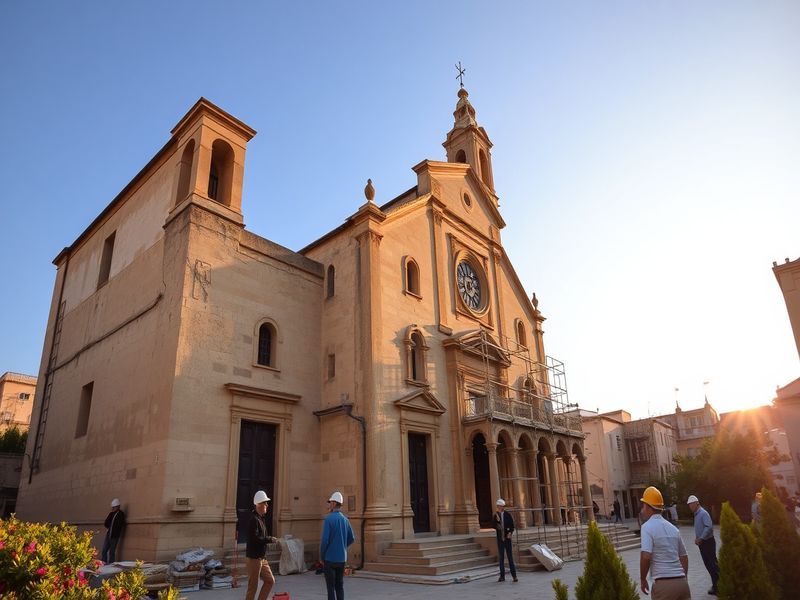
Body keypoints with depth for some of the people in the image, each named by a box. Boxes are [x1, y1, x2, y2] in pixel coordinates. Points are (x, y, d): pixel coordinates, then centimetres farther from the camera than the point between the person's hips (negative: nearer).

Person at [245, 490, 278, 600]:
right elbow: (255, 538, -27)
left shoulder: (261, 518, 13)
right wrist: (270, 539, -18)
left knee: (270, 580, 12)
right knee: (253, 586, 0)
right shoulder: (254, 519, -18)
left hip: (262, 558, 9)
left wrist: (269, 538, 0)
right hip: (253, 558, -9)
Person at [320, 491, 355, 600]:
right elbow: (351, 539, 9)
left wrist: (321, 556, -4)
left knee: (331, 587, 2)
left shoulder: (329, 519, -13)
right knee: (340, 586, 14)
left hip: (330, 558, -6)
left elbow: (325, 540, -17)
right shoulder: (345, 519, 5)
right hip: (342, 559, 6)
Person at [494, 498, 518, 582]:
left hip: (507, 538, -2)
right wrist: (497, 521, -19)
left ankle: (514, 576, 4)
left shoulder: (508, 515, -4)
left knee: (510, 556, 0)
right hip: (500, 538, 2)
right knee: (501, 557, 8)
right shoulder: (496, 516, 1)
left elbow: (512, 526, 2)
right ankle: (502, 576, 15)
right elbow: (494, 527, -3)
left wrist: (510, 533, -14)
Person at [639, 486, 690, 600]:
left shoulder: (648, 527, -8)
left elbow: (646, 556, -18)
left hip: (664, 583, -7)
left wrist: (642, 579, -5)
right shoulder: (673, 528, 15)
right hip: (681, 581, 7)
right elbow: (684, 556, 22)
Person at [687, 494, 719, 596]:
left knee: (712, 564, -5)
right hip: (702, 543, 9)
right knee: (708, 564, 14)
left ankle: (717, 587, 1)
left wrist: (700, 539, -24)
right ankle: (715, 585, 23)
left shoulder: (703, 513, -17)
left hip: (708, 542, -9)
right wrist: (697, 538, 7)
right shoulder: (696, 514, 12)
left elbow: (709, 527, -27)